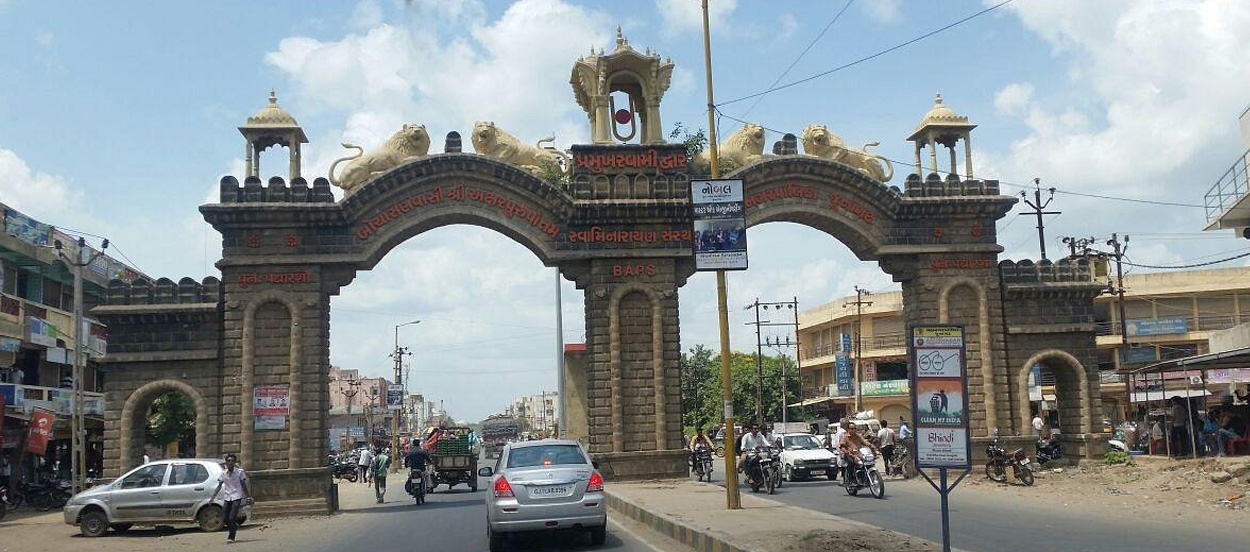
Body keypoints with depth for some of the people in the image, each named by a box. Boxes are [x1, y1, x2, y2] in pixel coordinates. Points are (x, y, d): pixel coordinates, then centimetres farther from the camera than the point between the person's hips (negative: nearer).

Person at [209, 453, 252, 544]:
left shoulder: (240, 472, -3)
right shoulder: (223, 473, 6)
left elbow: (244, 485, 2)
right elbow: (219, 486, 9)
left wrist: (248, 497, 2)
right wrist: (212, 498, 3)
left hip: (237, 497, -4)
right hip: (227, 498, 4)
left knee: (232, 518, -12)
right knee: (224, 517, 1)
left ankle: (231, 537, -3)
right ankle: (234, 526, 29)